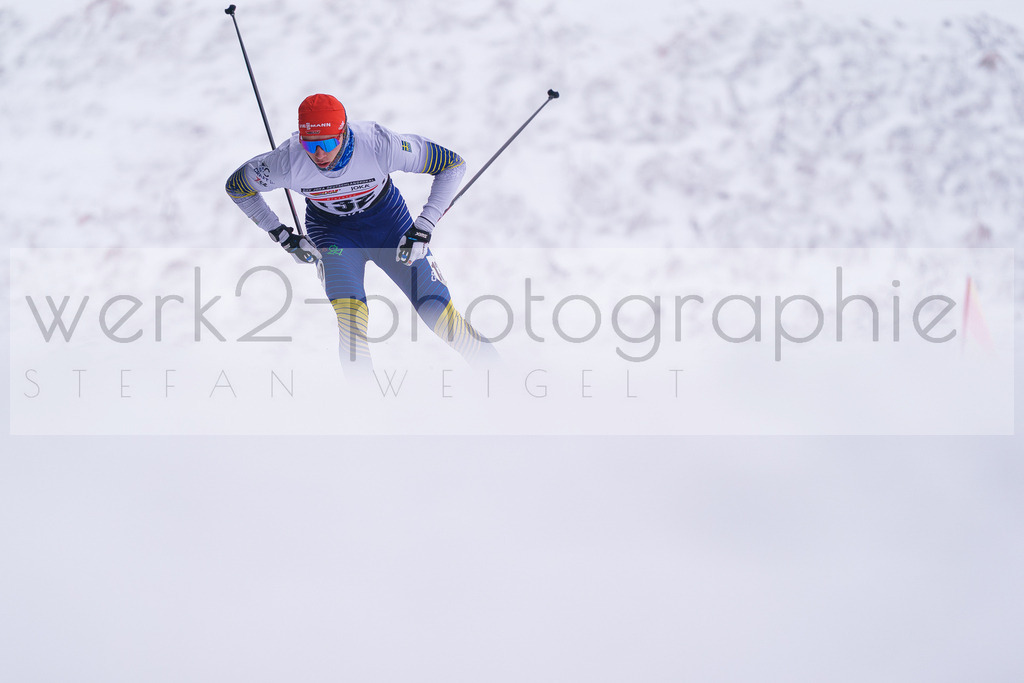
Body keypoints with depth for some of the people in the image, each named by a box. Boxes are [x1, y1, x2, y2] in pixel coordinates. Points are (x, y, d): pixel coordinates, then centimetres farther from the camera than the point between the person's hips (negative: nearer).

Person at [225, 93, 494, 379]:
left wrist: (424, 227, -23)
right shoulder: (288, 161, -29)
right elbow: (236, 185, -8)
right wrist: (282, 235, -9)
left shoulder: (378, 144, -33)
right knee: (350, 312, -26)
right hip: (332, 231, 0)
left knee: (437, 312, -5)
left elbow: (452, 164, -20)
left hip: (387, 220, 0)